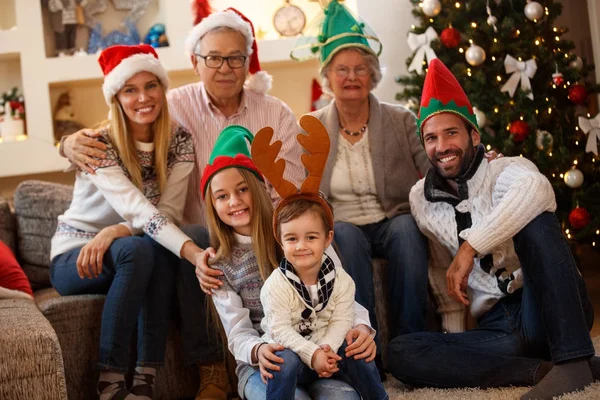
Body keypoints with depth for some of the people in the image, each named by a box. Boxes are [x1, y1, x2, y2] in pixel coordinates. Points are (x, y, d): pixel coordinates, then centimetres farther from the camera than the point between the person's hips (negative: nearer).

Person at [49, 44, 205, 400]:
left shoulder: (179, 140, -6)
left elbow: (169, 212, -15)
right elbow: (139, 210, -32)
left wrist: (115, 232, -33)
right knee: (138, 249, -35)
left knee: (161, 252, -32)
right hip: (74, 256, -3)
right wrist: (195, 252, -47)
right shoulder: (99, 144, -19)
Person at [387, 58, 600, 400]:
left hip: (552, 312, -4)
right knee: (400, 353, -20)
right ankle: (542, 369, -26)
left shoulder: (506, 171, -4)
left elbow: (536, 188, -29)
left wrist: (470, 247, -32)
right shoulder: (421, 199, 13)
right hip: (497, 327, 4)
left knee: (536, 219, -28)